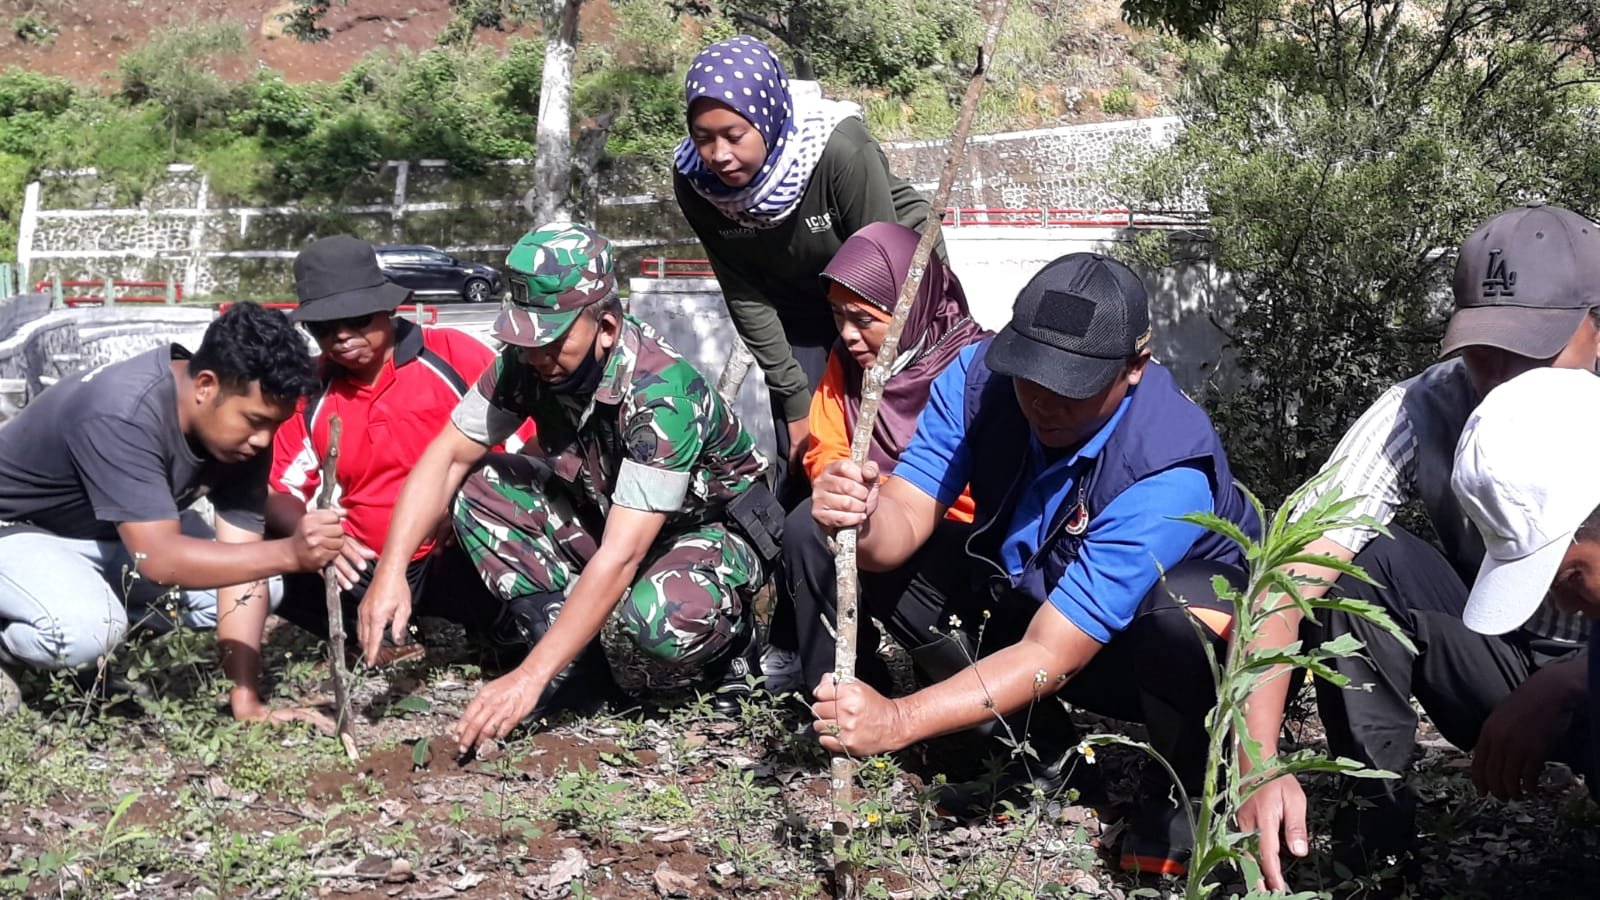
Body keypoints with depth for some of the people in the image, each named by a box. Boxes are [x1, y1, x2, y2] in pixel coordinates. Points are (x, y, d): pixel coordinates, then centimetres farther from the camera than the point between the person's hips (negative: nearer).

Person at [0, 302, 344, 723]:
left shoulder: (241, 427, -17)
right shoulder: (124, 415, -37)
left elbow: (241, 557, -18)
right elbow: (159, 558, -45)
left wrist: (246, 700, -23)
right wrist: (288, 553, -57)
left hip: (127, 532, 7)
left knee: (255, 584, -5)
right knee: (86, 628, -35)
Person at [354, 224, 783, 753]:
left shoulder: (661, 393, -35)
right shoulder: (527, 363, -16)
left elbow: (619, 558, -39)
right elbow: (447, 457, -9)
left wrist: (528, 678, -40)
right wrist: (391, 571, -24)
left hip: (715, 526, -6)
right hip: (605, 511, 6)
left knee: (659, 615, -38)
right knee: (479, 493, -14)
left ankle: (731, 640, 0)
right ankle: (581, 669, -8)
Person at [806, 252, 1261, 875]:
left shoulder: (1168, 472, -35)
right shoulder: (978, 376, -20)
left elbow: (1051, 656, -37)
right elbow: (903, 526, -23)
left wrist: (898, 720, -46)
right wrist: (864, 519, -48)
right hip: (1024, 600, 5)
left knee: (1180, 614, -41)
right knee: (864, 546, -13)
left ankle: (1186, 792, -7)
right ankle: (1026, 746, -1)